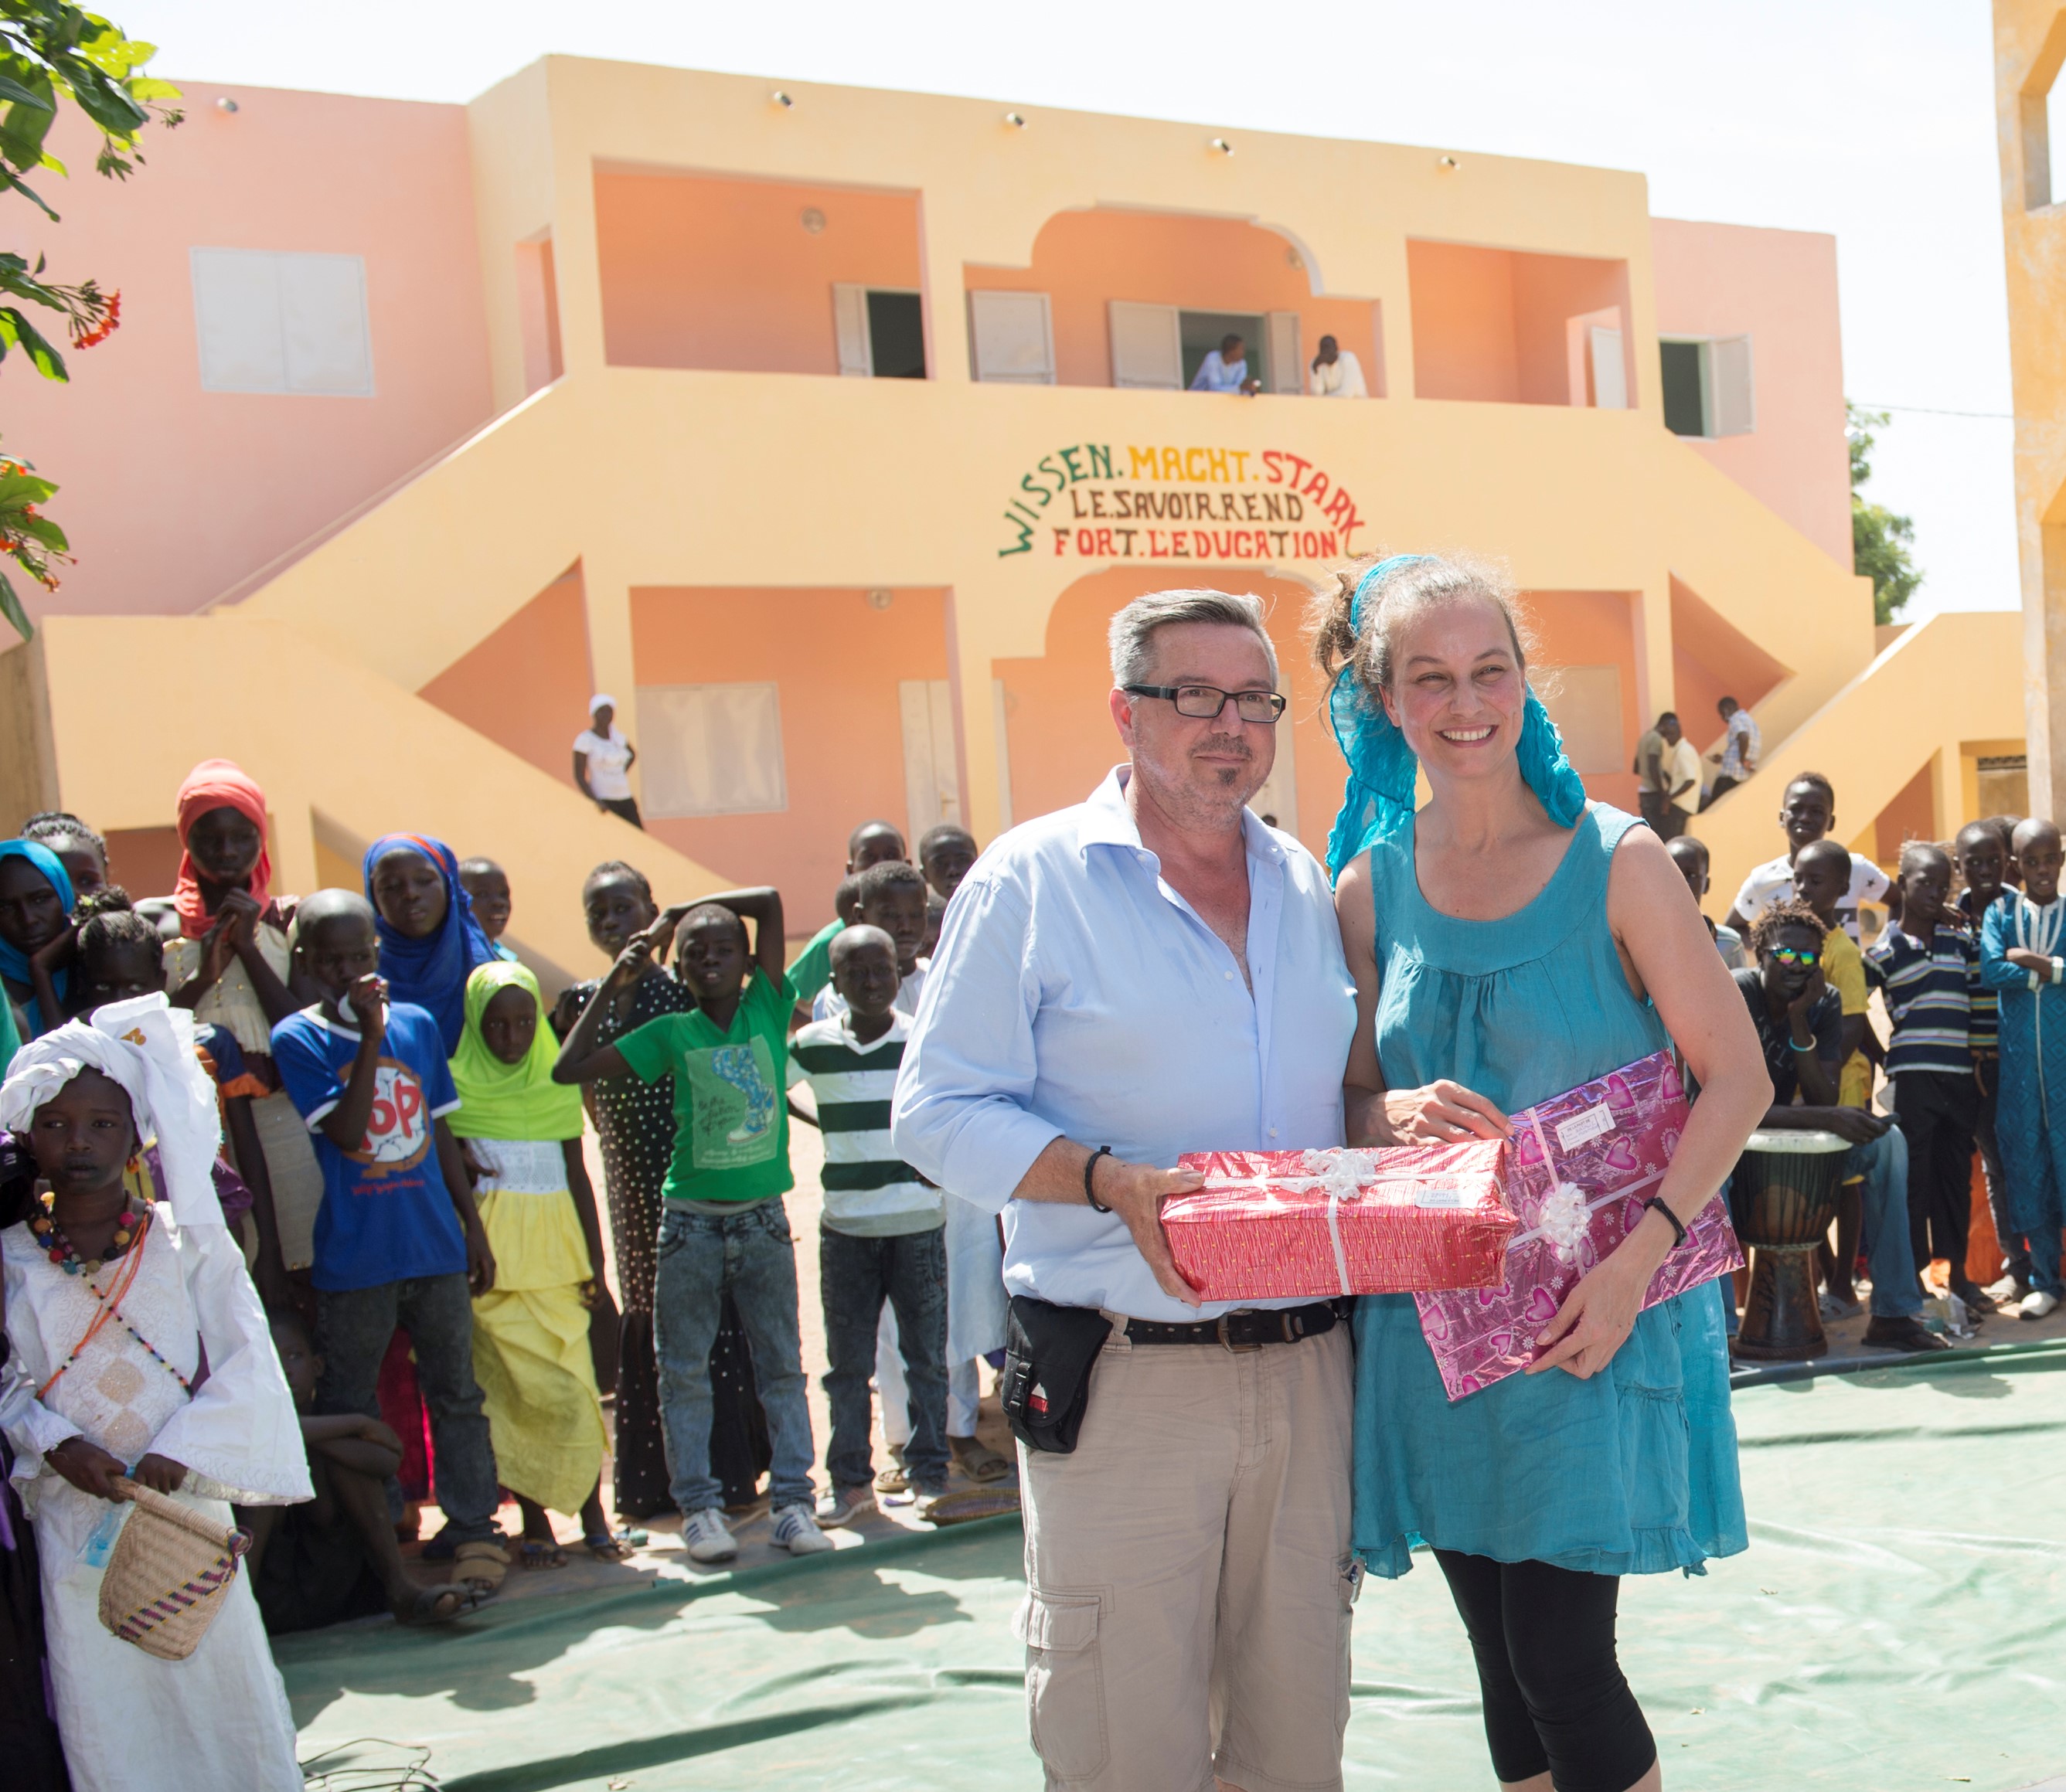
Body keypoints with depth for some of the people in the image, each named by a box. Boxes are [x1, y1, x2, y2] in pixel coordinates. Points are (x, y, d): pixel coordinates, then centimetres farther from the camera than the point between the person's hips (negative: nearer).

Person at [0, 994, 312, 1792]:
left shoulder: (188, 1241, -2)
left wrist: (179, 1455, -16)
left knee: (216, 1664, 6)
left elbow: (246, 1366, -6)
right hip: (74, 1512, 1)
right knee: (97, 1692, 4)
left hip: (187, 1499, -1)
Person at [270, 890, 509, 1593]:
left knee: (456, 1394, 7)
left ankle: (474, 1530, 14)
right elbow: (348, 1132, -17)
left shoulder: (418, 1024, 6)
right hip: (353, 1262, -3)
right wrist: (370, 1037, -22)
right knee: (348, 1408, 6)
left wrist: (473, 1227, 13)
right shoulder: (298, 1040, -5)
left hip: (436, 1246, 3)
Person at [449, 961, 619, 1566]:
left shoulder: (557, 1081, 11)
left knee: (573, 1385, -2)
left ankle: (593, 1515, 10)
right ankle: (534, 1521, 4)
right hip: (492, 1252, -2)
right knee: (513, 1385, -6)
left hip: (556, 1251, 2)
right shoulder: (458, 1082, 2)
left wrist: (595, 1255, 10)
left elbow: (576, 1171, 14)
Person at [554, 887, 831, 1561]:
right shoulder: (672, 1034, -1)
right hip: (690, 1222, 0)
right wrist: (612, 984, -3)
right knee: (685, 1372, 4)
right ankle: (698, 1505, 12)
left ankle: (792, 1499, 11)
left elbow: (770, 901, -3)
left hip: (764, 1219, 1)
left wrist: (672, 915, 3)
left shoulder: (768, 1012, 0)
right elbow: (568, 1069, -4)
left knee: (782, 1364, 5)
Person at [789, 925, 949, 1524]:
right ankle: (849, 1479, 17)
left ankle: (930, 1474, 17)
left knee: (925, 1355, 6)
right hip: (844, 1225, 1)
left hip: (918, 1222, -1)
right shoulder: (813, 1046, 1)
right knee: (847, 1361, 7)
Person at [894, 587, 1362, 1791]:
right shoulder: (1033, 880, -3)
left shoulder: (1306, 886, 14)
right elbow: (941, 1113, -7)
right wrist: (1113, 1182, -21)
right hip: (1126, 1374, -5)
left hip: (1305, 1365, 5)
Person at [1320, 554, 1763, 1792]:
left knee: (1562, 1666, -5)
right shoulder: (1371, 887, 3)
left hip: (1592, 1309, -4)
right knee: (1504, 1663, 11)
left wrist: (1638, 1258, -19)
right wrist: (1397, 1114, -13)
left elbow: (1739, 1079, -8)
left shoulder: (1615, 863, -7)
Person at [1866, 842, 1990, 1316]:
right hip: (1911, 1079, -3)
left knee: (1956, 1175, 9)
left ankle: (1957, 1273, 20)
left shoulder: (1962, 941, 10)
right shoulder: (1884, 950, 0)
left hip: (1960, 1077, 3)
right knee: (1913, 1178, 0)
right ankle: (1913, 1277, 8)